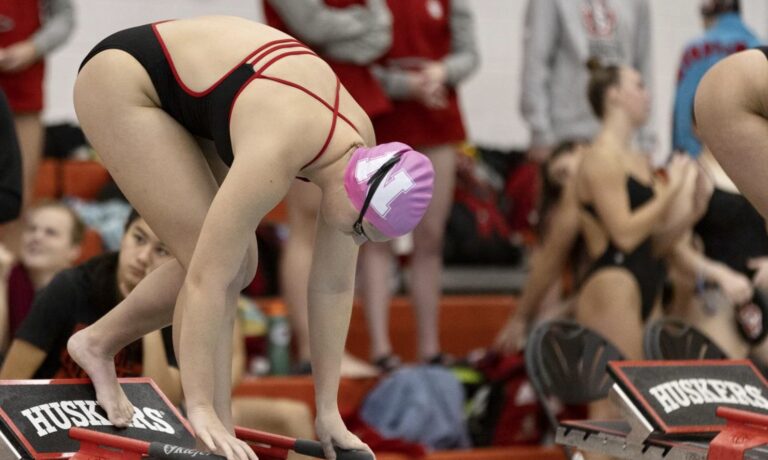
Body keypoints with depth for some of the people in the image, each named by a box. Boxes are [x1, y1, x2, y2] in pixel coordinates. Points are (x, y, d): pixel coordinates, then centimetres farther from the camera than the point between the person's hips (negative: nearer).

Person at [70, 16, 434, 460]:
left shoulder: (358, 149, -12)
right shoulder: (273, 157, -35)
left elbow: (333, 286, -4)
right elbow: (206, 279, -34)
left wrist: (329, 412, -2)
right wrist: (202, 410, -34)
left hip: (183, 94, 8)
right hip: (124, 79, -8)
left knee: (237, 266, 5)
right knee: (215, 265, -16)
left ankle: (98, 342, 23)